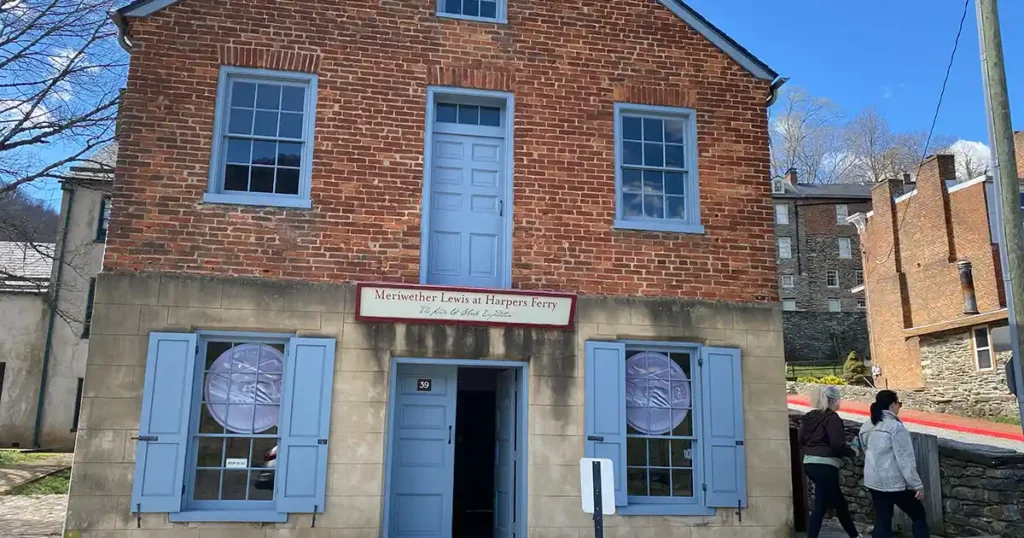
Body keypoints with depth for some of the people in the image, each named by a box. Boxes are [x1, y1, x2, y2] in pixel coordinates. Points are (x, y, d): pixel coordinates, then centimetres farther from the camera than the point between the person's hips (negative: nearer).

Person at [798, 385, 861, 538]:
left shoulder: (809, 417, 12)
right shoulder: (832, 417, -12)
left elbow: (801, 440, 16)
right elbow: (838, 444, -18)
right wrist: (852, 452, -2)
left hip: (810, 464, 9)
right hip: (825, 465, -9)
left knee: (839, 502, 21)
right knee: (820, 507, -4)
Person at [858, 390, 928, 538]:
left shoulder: (866, 428, 8)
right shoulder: (895, 427, -17)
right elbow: (905, 459, -18)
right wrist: (917, 485, -13)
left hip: (873, 481, 7)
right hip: (895, 482, -7)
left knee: (882, 520, 10)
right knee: (918, 516, 11)